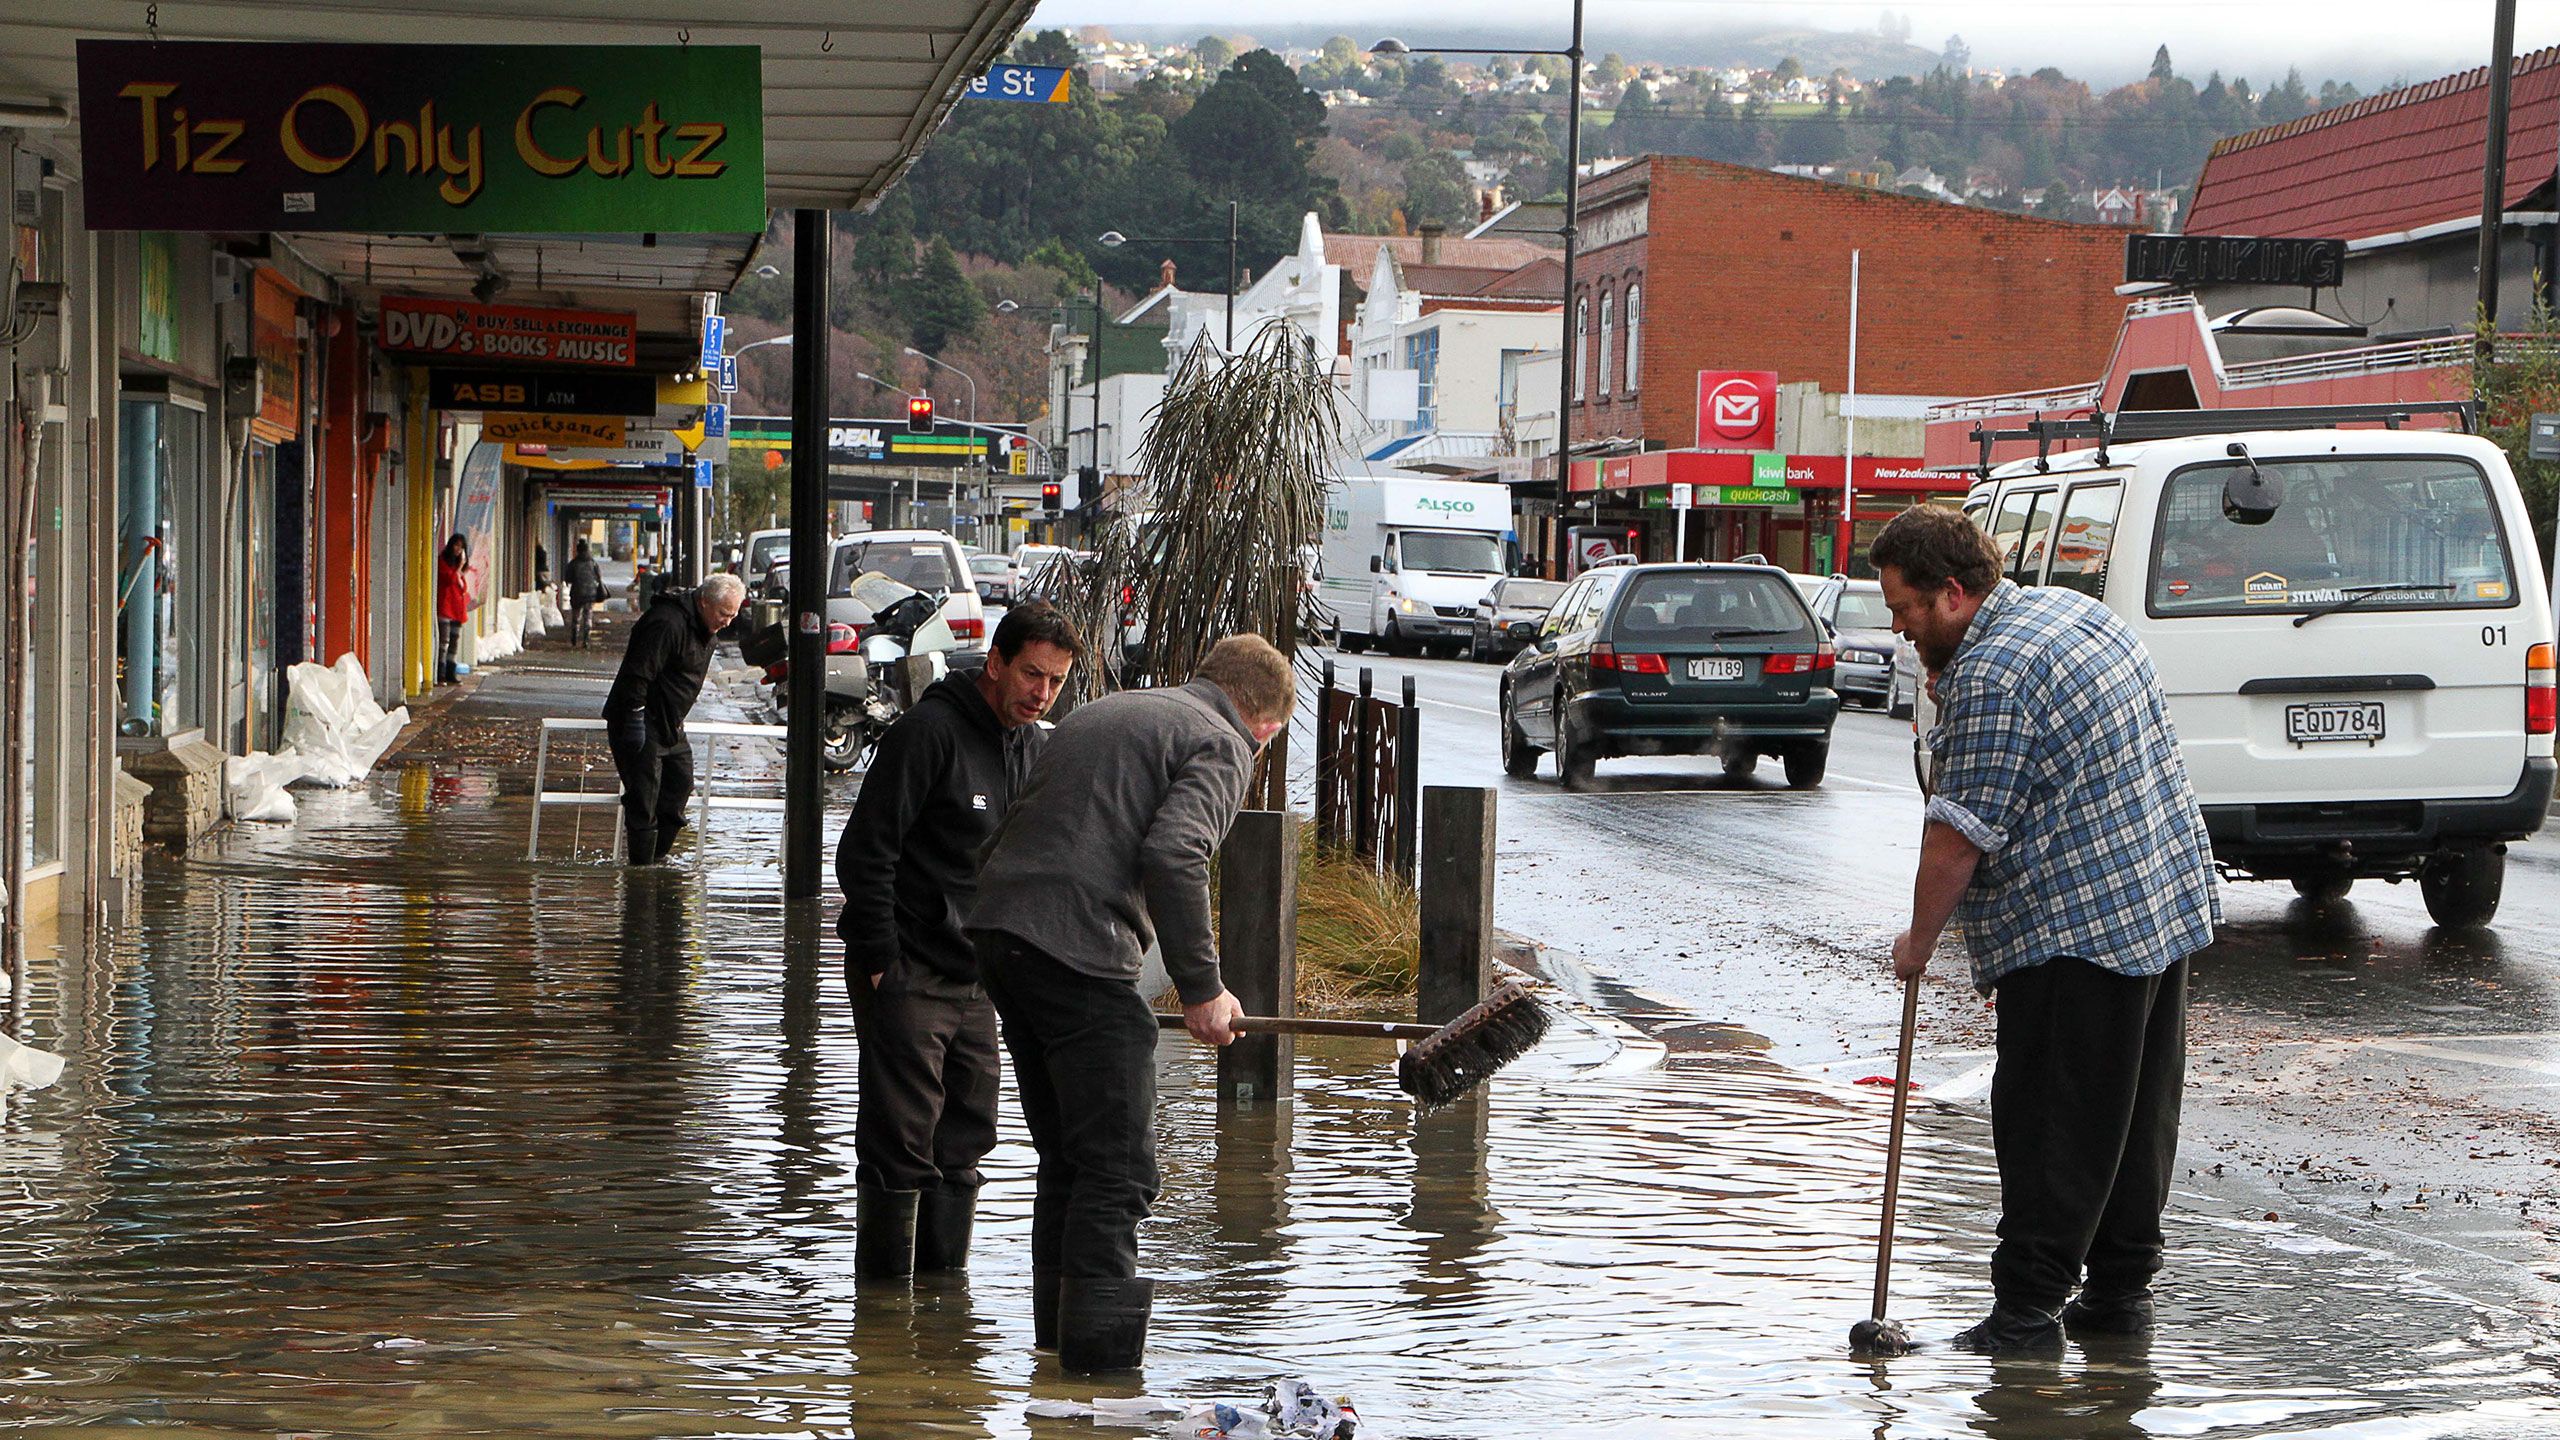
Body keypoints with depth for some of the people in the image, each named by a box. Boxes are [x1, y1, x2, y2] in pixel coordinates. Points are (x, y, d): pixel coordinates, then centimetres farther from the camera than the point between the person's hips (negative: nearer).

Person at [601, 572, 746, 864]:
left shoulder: (704, 628, 10)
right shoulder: (667, 623, -23)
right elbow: (638, 673, -26)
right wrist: (635, 717, -25)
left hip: (670, 724, 10)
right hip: (641, 722, -10)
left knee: (680, 785, 11)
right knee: (644, 794, -8)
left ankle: (659, 854, 21)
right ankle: (642, 866, -4)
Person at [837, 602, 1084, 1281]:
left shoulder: (1031, 746, 10)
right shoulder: (929, 732, -14)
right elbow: (863, 854, -15)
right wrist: (880, 963, -17)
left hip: (977, 980, 8)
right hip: (906, 974, -8)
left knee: (964, 1142, 10)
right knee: (900, 1142, -5)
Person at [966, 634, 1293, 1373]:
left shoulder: (1100, 712, 27)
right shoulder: (1220, 743, 1)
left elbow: (1007, 835, 25)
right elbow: (1173, 853, -16)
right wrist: (1201, 987, -11)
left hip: (996, 929, 9)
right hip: (1079, 952, -8)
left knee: (1066, 1159, 19)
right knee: (1118, 1172, -5)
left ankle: (1057, 1341, 25)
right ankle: (1100, 1366, -9)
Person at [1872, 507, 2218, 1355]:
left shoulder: (1989, 675, -18)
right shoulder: (2073, 612, 12)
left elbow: (1961, 836, -19)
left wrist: (1918, 942, -7)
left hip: (2077, 930, -10)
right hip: (2170, 902, 10)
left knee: (2049, 1125, -4)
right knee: (2138, 1113, 14)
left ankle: (2028, 1308, -1)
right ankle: (2120, 1292, 21)